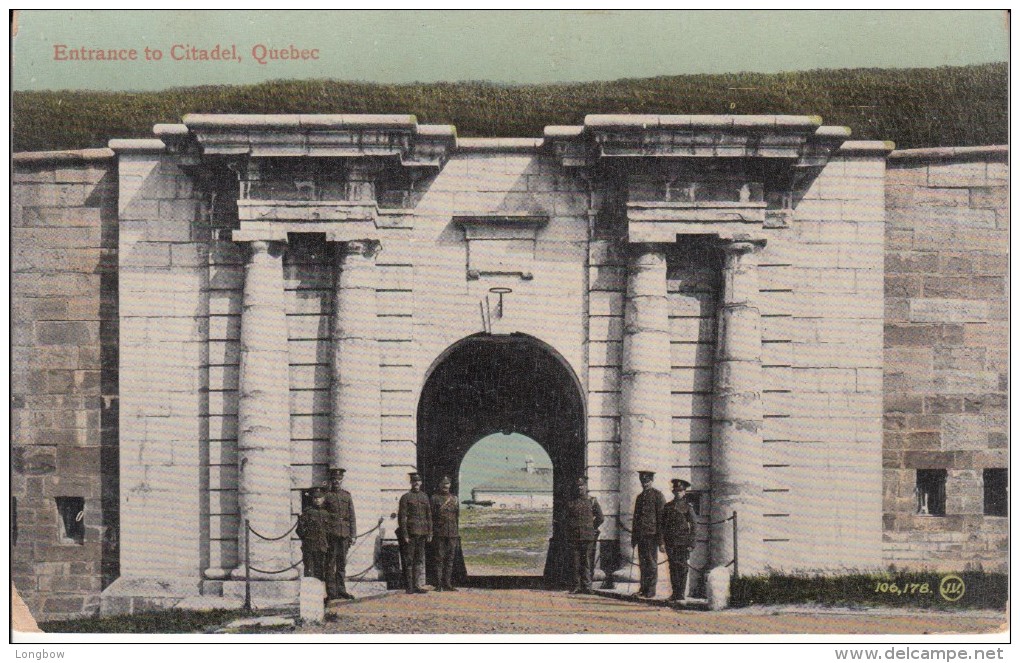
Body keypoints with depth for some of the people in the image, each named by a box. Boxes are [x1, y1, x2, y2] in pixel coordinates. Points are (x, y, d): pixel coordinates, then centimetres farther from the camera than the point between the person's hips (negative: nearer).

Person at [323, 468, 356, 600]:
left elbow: (352, 517, 14)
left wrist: (353, 534, 8)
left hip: (344, 534, 4)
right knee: (330, 563, -4)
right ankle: (331, 592, -3)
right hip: (331, 534, -4)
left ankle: (341, 590, 13)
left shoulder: (347, 496, 13)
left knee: (342, 563, 8)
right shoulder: (326, 496, 0)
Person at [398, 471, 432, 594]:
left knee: (419, 560, 7)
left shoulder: (425, 497, 13)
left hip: (422, 533, 5)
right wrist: (404, 535, -14)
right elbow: (401, 517, -8)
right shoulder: (406, 497, -4)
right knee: (408, 561, -3)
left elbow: (429, 516, 16)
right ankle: (409, 587, 0)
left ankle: (415, 585, 12)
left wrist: (430, 533, 10)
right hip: (410, 533, -5)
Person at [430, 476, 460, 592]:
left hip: (452, 534, 4)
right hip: (439, 533, -4)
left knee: (450, 559, 4)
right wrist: (431, 534, -8)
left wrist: (458, 534, 10)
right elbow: (431, 517, -1)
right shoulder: (435, 498, 1)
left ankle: (447, 584, 8)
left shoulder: (454, 498, 13)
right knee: (439, 559, -4)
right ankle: (438, 585, -3)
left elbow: (457, 517, 14)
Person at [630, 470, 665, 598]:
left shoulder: (657, 495, -3)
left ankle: (651, 590, 2)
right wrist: (633, 538, 17)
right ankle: (643, 589, 13)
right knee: (642, 563, 8)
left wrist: (661, 540, -12)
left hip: (652, 534, -6)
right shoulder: (640, 497, 18)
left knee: (651, 563, -2)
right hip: (640, 535, 6)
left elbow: (662, 518, -7)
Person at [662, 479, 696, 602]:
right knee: (673, 567, 4)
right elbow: (663, 524, 14)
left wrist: (691, 544, -7)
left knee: (682, 567, -6)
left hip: (683, 542, -3)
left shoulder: (687, 507, 2)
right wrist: (663, 540, 7)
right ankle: (675, 593, 9)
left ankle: (681, 593, -4)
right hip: (670, 542, 3)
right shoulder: (668, 506, 12)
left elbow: (692, 526, 0)